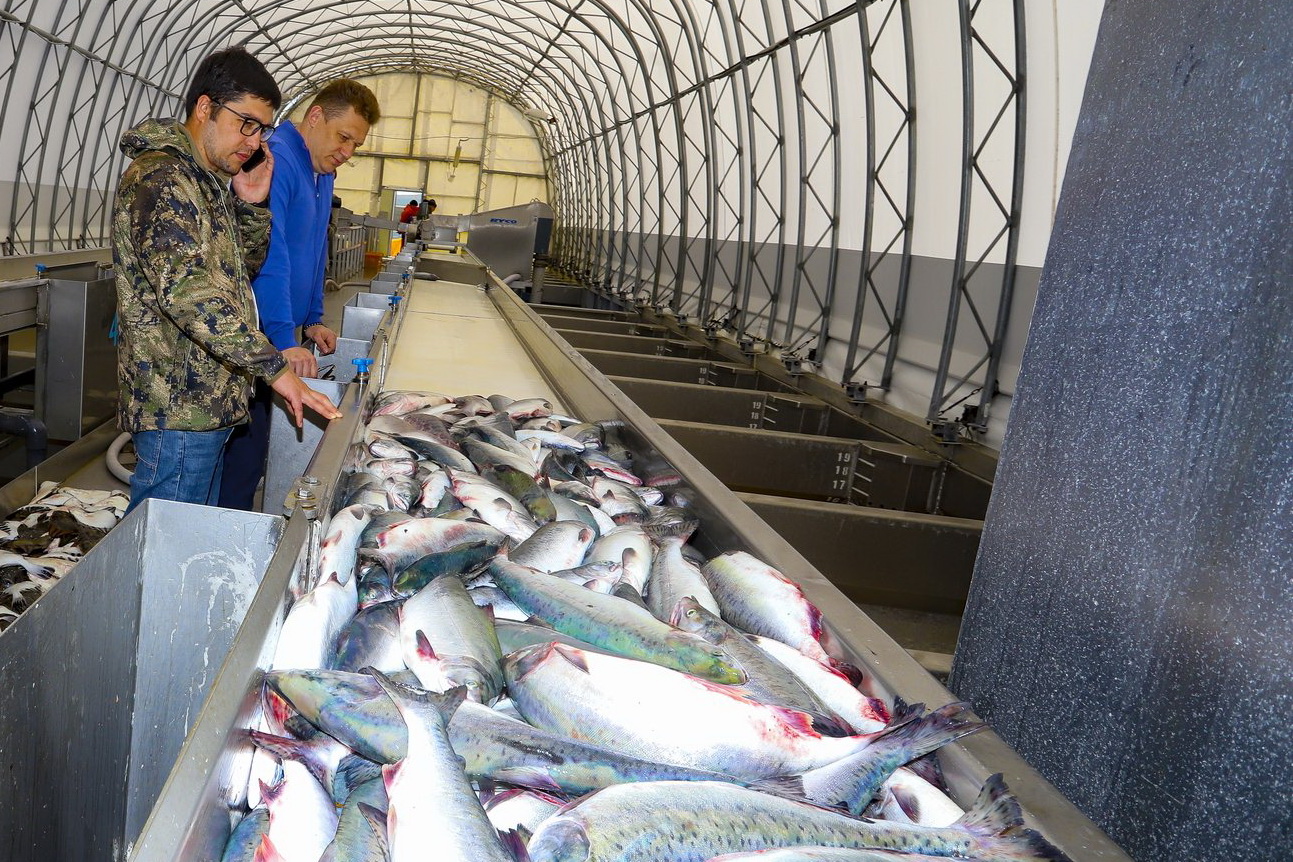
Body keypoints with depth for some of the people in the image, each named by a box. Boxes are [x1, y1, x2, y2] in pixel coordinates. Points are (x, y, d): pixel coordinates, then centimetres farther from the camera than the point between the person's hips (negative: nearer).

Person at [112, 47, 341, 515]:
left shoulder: (208, 181, 15)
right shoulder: (160, 178, -16)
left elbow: (242, 268, 22)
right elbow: (185, 289, -29)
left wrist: (250, 207, 5)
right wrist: (275, 367, -30)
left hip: (209, 403, 10)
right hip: (178, 406, -10)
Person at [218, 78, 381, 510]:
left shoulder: (323, 174, 15)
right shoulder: (276, 160, -17)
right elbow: (267, 255, -25)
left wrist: (313, 320, 18)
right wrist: (285, 339, -28)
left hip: (279, 338, 9)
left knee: (255, 451, 14)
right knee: (244, 454, -4)